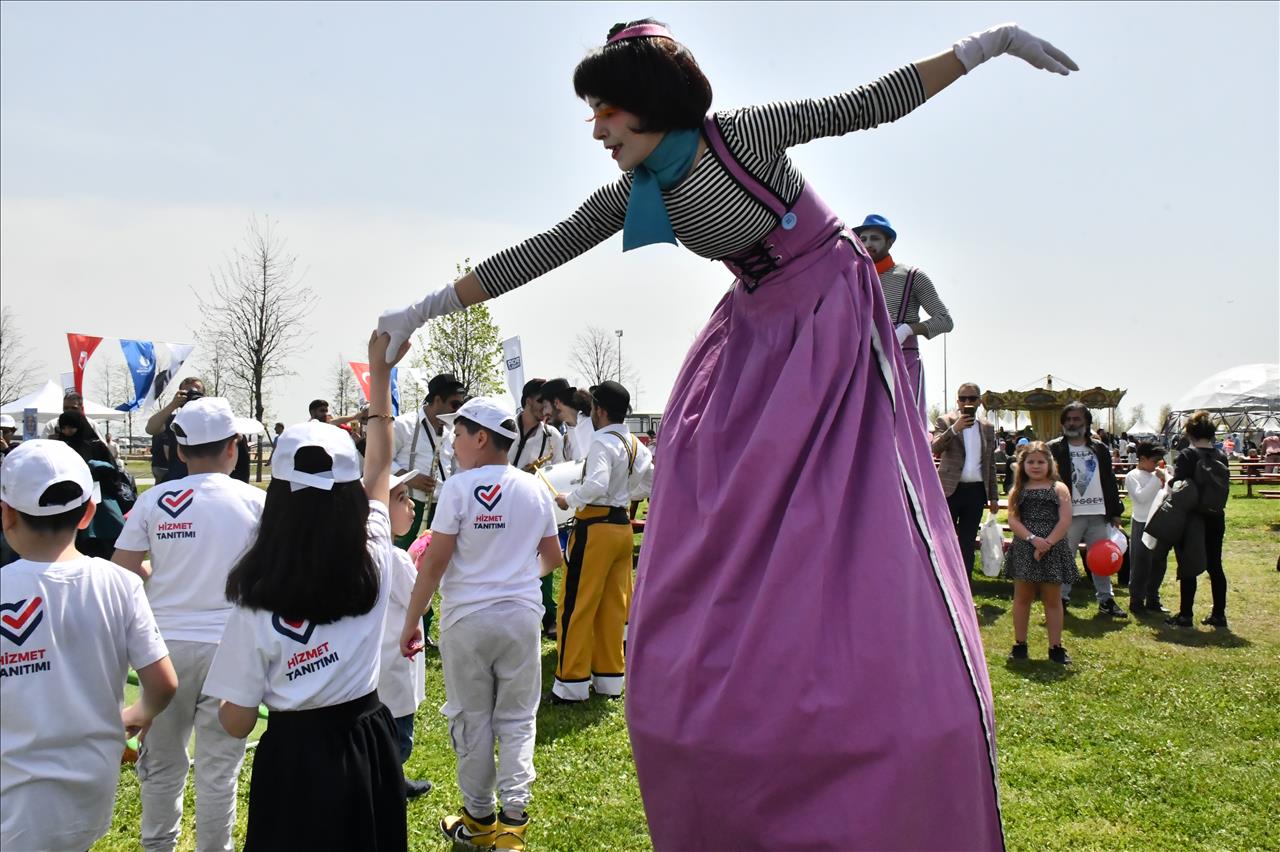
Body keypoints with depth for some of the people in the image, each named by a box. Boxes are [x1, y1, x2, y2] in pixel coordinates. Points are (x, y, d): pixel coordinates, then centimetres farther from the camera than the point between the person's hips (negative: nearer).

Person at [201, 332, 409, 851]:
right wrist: (380, 376, 12)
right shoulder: (374, 565, -11)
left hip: (296, 757, -3)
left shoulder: (256, 608, -19)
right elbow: (380, 469, 5)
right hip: (368, 743, 3)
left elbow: (236, 723, -10)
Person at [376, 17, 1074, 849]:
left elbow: (868, 104, -11)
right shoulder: (634, 195, -1)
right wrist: (425, 310, 3)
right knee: (714, 574, 1)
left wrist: (986, 43, -15)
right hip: (754, 341, 6)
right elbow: (537, 255, 2)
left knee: (852, 549, -13)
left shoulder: (745, 135, -16)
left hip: (832, 331, -6)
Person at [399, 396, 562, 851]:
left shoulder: (458, 489, -11)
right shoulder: (535, 489, 2)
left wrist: (411, 620, -3)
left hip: (467, 618, -3)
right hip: (522, 613, 3)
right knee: (517, 719, 11)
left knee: (471, 720, 11)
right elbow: (552, 557, 10)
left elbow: (435, 562, -12)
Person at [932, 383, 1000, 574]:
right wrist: (954, 428, -27)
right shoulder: (945, 421, 0)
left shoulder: (987, 427, 11)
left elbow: (990, 464, 14)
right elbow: (935, 448, -16)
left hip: (976, 491, 4)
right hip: (950, 489, -3)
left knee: (968, 543, 7)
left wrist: (993, 496, 13)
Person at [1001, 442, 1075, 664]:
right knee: (1022, 597, 8)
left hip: (1053, 550, -1)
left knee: (1052, 599, 7)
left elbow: (1065, 520, -6)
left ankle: (1056, 647, 14)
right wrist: (1032, 539, -18)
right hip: (1023, 550, 1)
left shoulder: (1059, 489, 2)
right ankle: (1020, 644, 18)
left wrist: (1047, 543, -15)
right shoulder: (1018, 490, 6)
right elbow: (1013, 520, -4)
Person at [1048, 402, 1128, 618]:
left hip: (1098, 514, 4)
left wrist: (1115, 512, 10)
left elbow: (1110, 482, 14)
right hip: (1069, 515, -3)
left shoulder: (1100, 449, 12)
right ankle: (1061, 599, 10)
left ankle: (1106, 600, 18)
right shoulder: (1054, 449, 0)